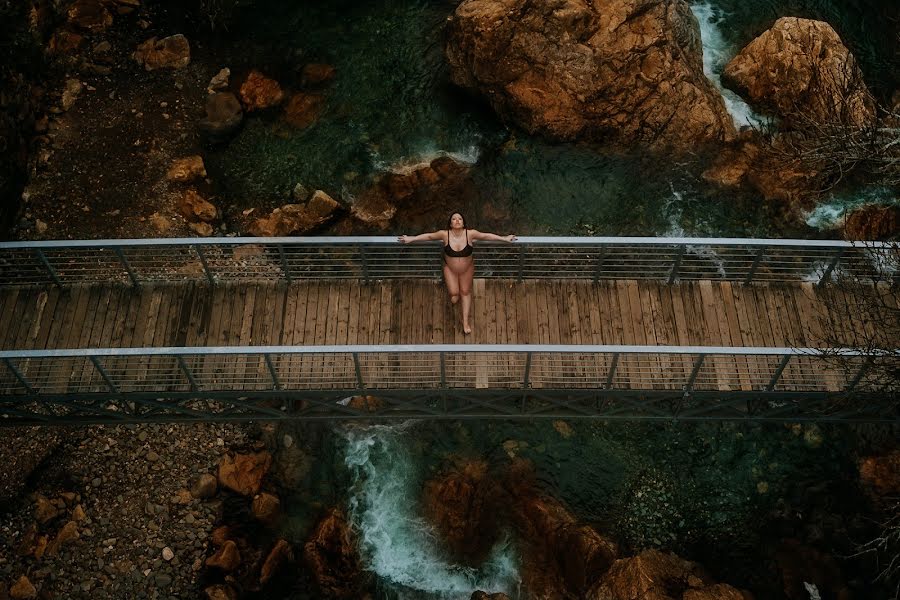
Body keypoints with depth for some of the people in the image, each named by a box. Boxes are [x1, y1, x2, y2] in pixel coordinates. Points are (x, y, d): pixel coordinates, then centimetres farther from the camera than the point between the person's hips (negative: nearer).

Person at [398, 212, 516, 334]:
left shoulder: (470, 233, -25)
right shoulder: (445, 234, -25)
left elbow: (486, 236, -18)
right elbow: (428, 236, -16)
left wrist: (504, 238, -20)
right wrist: (410, 239, -16)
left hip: (467, 269, 0)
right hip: (450, 269, 0)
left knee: (465, 291, 12)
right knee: (454, 293, 4)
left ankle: (465, 321, 27)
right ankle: (456, 294, 46)